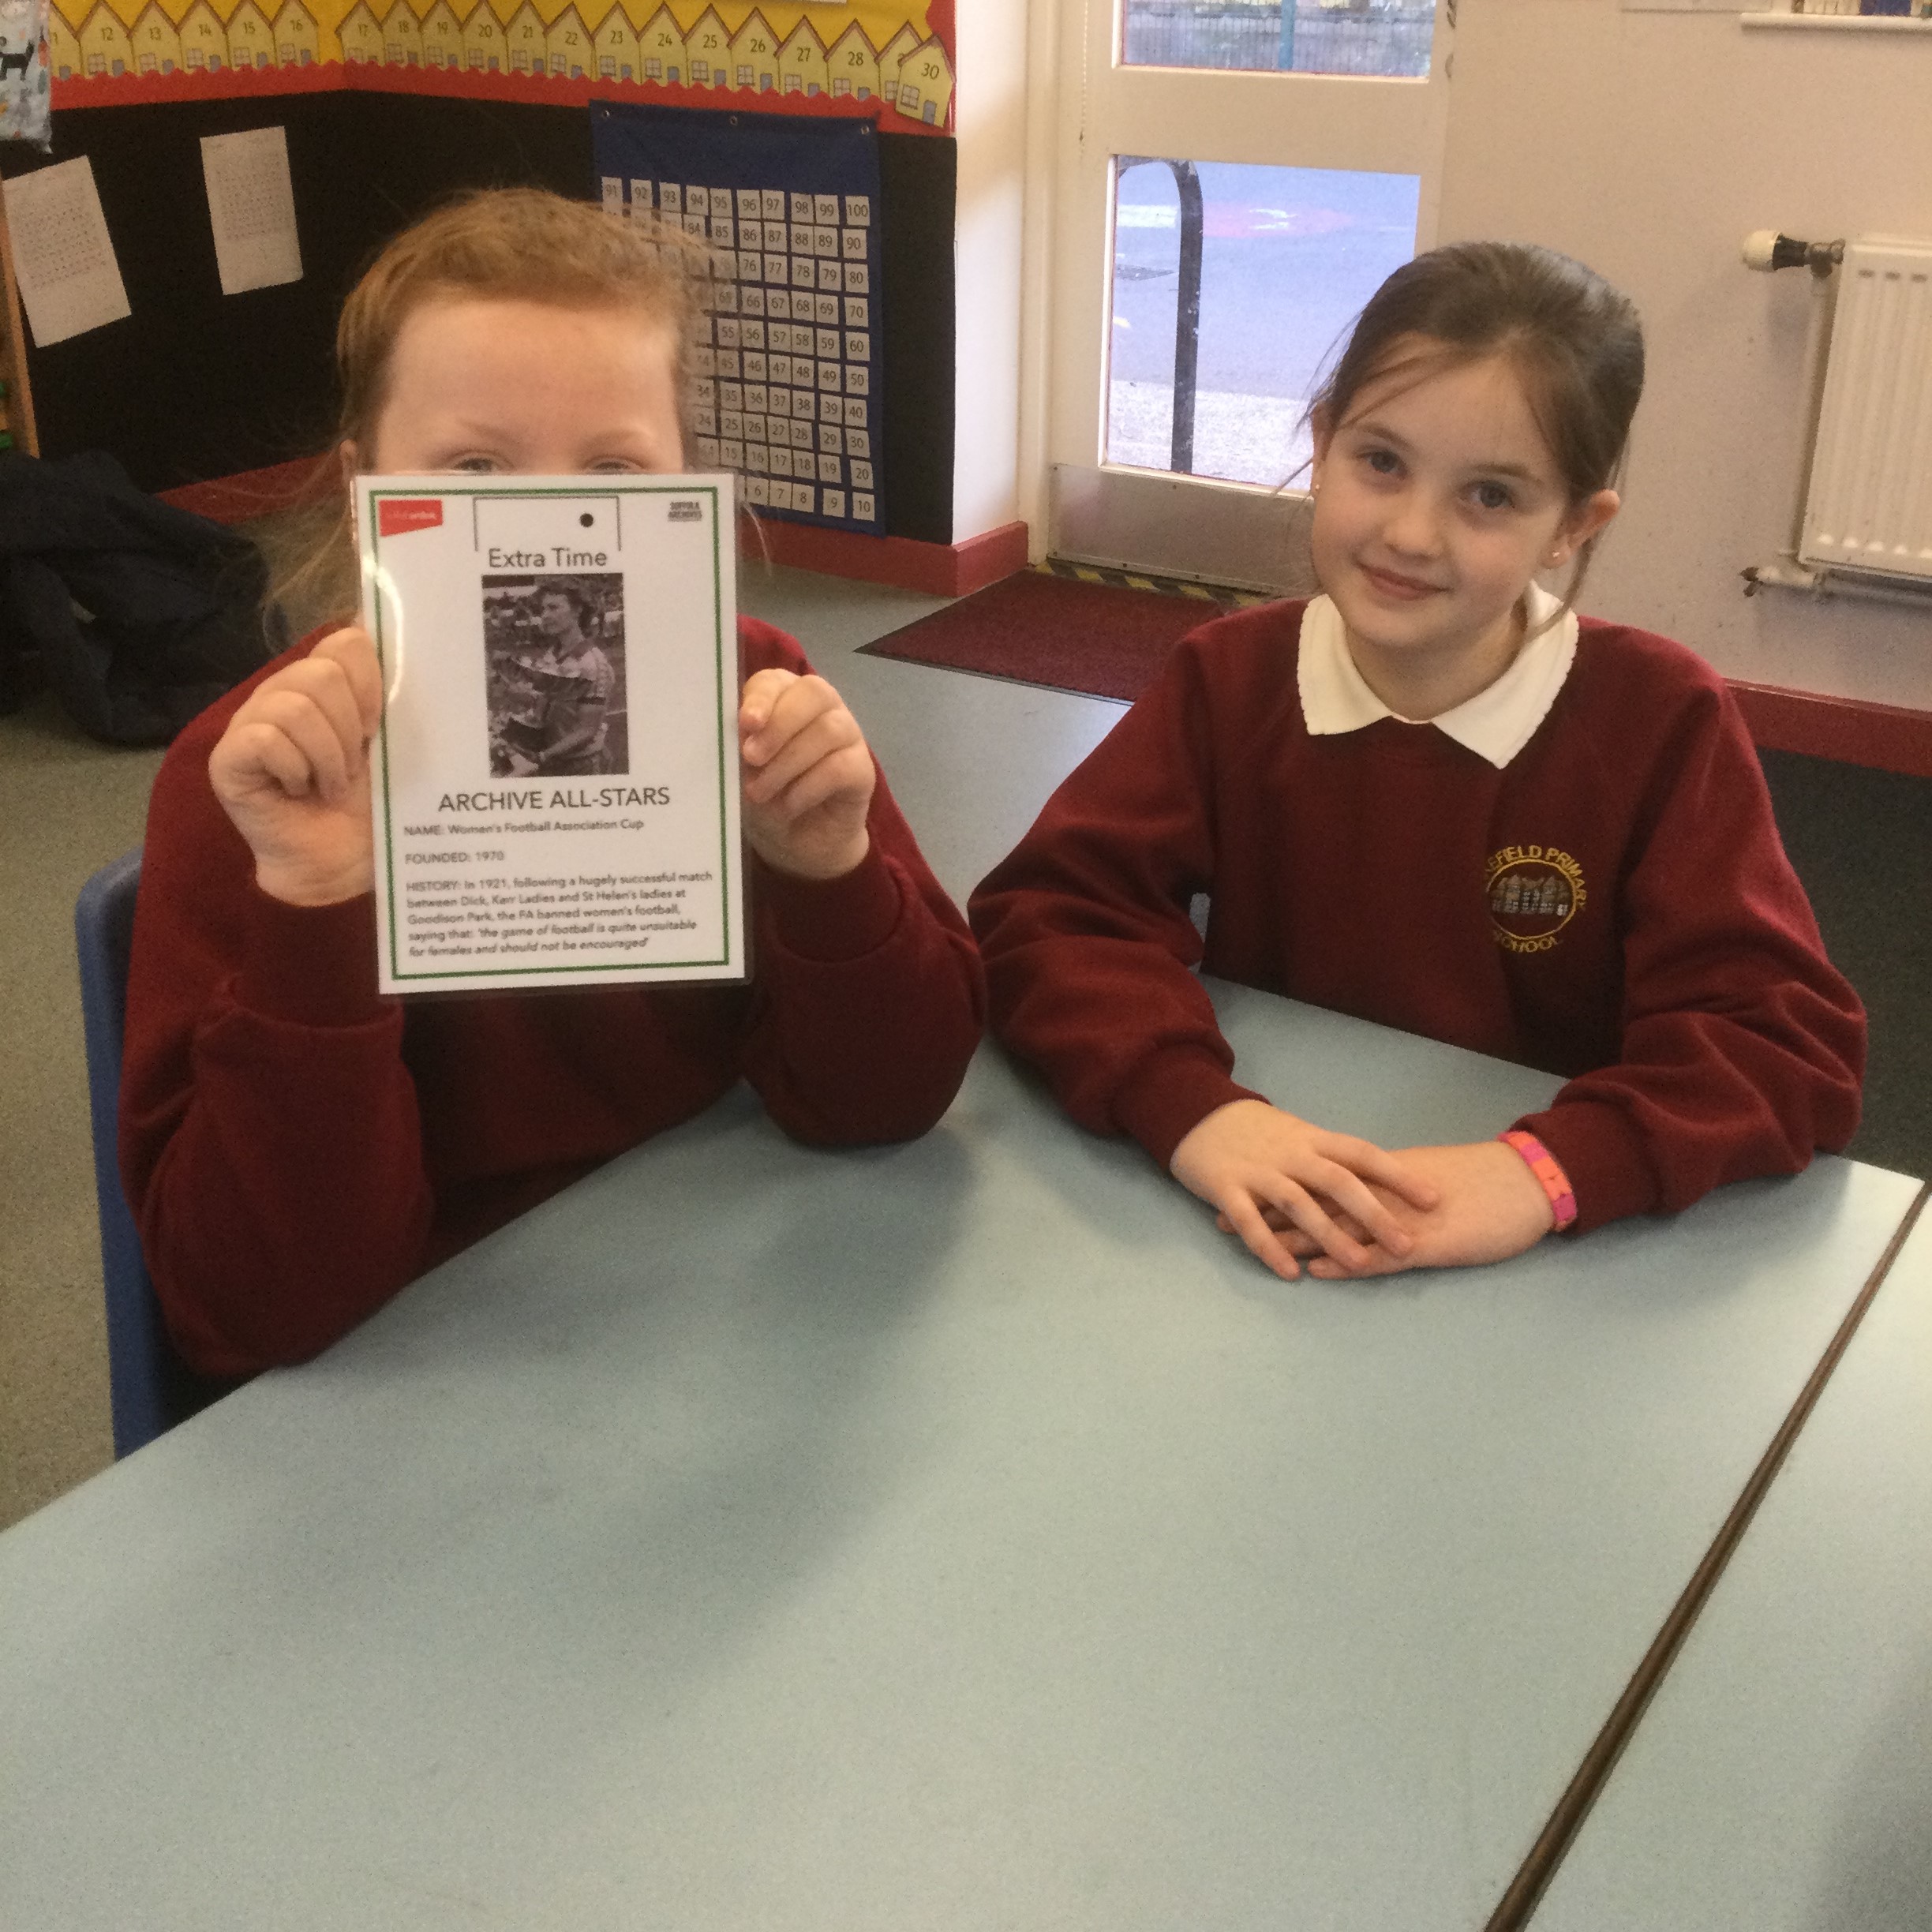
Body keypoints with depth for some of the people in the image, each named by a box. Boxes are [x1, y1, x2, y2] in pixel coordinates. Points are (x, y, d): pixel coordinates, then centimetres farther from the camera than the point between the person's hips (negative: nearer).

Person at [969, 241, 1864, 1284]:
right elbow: (1042, 910, -9)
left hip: (1542, 1292, -1)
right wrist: (1188, 1107, -27)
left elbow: (1791, 1040, -12)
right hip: (1263, 1254, 2)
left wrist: (1551, 1168, -29)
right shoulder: (1228, 679, -2)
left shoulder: (1664, 722, -7)